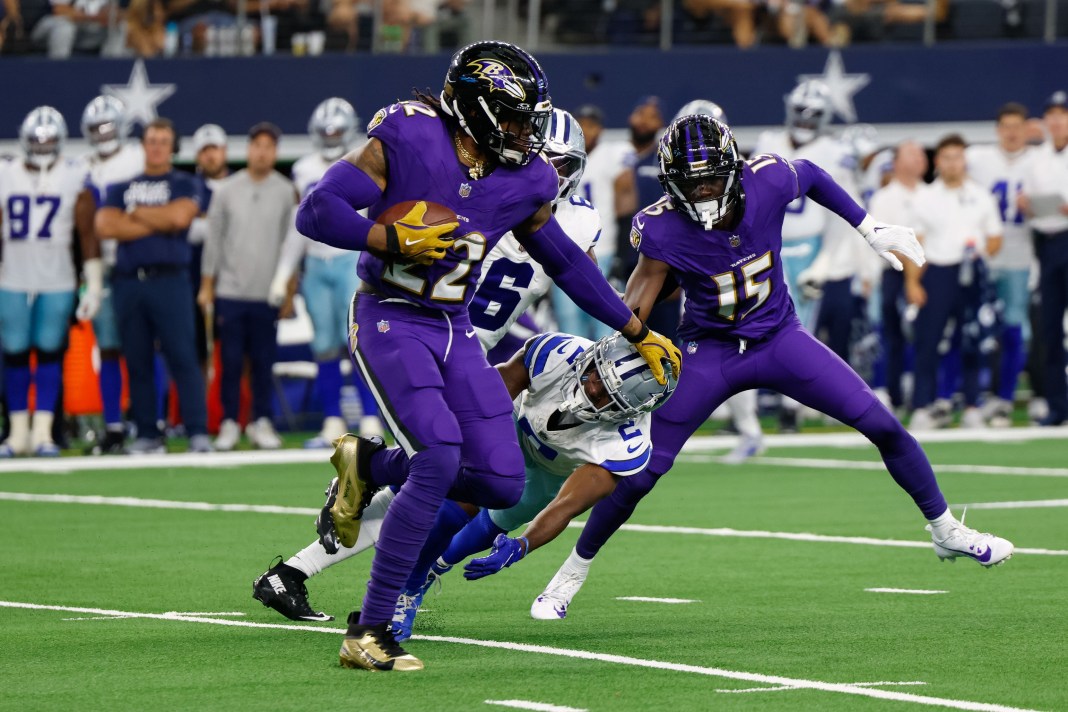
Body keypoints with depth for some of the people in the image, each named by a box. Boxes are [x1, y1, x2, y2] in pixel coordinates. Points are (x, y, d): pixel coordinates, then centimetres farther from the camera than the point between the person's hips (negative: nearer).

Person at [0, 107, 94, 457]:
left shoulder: (74, 179, -1)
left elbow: (87, 234, 0)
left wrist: (93, 284, -2)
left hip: (56, 283, -2)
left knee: (49, 354, -1)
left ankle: (42, 432, 1)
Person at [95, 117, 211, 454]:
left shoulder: (184, 185, 9)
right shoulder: (121, 187, 17)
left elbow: (180, 216, -12)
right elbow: (105, 226, -1)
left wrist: (136, 213, 0)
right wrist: (158, 223, -4)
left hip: (170, 281, -3)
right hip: (128, 283, 3)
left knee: (183, 357, -10)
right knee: (137, 362, 4)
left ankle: (198, 431, -12)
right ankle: (147, 435, 9)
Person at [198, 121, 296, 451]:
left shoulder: (286, 192, 3)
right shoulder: (227, 191, 3)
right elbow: (213, 239, 6)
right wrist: (206, 285, 4)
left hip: (268, 293, 0)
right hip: (230, 290, 0)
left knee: (264, 360, 2)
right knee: (231, 359, 0)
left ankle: (261, 422, 10)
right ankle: (229, 423, 6)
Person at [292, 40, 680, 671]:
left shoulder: (526, 181, 3)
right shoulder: (406, 138, -14)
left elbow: (566, 262, 19)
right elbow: (317, 211, -15)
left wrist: (638, 332, 24)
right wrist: (393, 240, -23)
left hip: (455, 332, 6)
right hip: (391, 321, -6)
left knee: (502, 482, -7)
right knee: (440, 458, -25)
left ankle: (368, 465, 19)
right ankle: (370, 631, -18)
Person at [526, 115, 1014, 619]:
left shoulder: (768, 182, -20)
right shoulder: (663, 229, -24)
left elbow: (811, 176, 4)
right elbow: (633, 311, -13)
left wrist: (869, 229, 8)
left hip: (780, 338, 2)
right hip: (710, 352, -2)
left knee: (883, 426, -5)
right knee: (641, 471, -8)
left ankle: (945, 531, 16)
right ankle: (574, 570, 14)